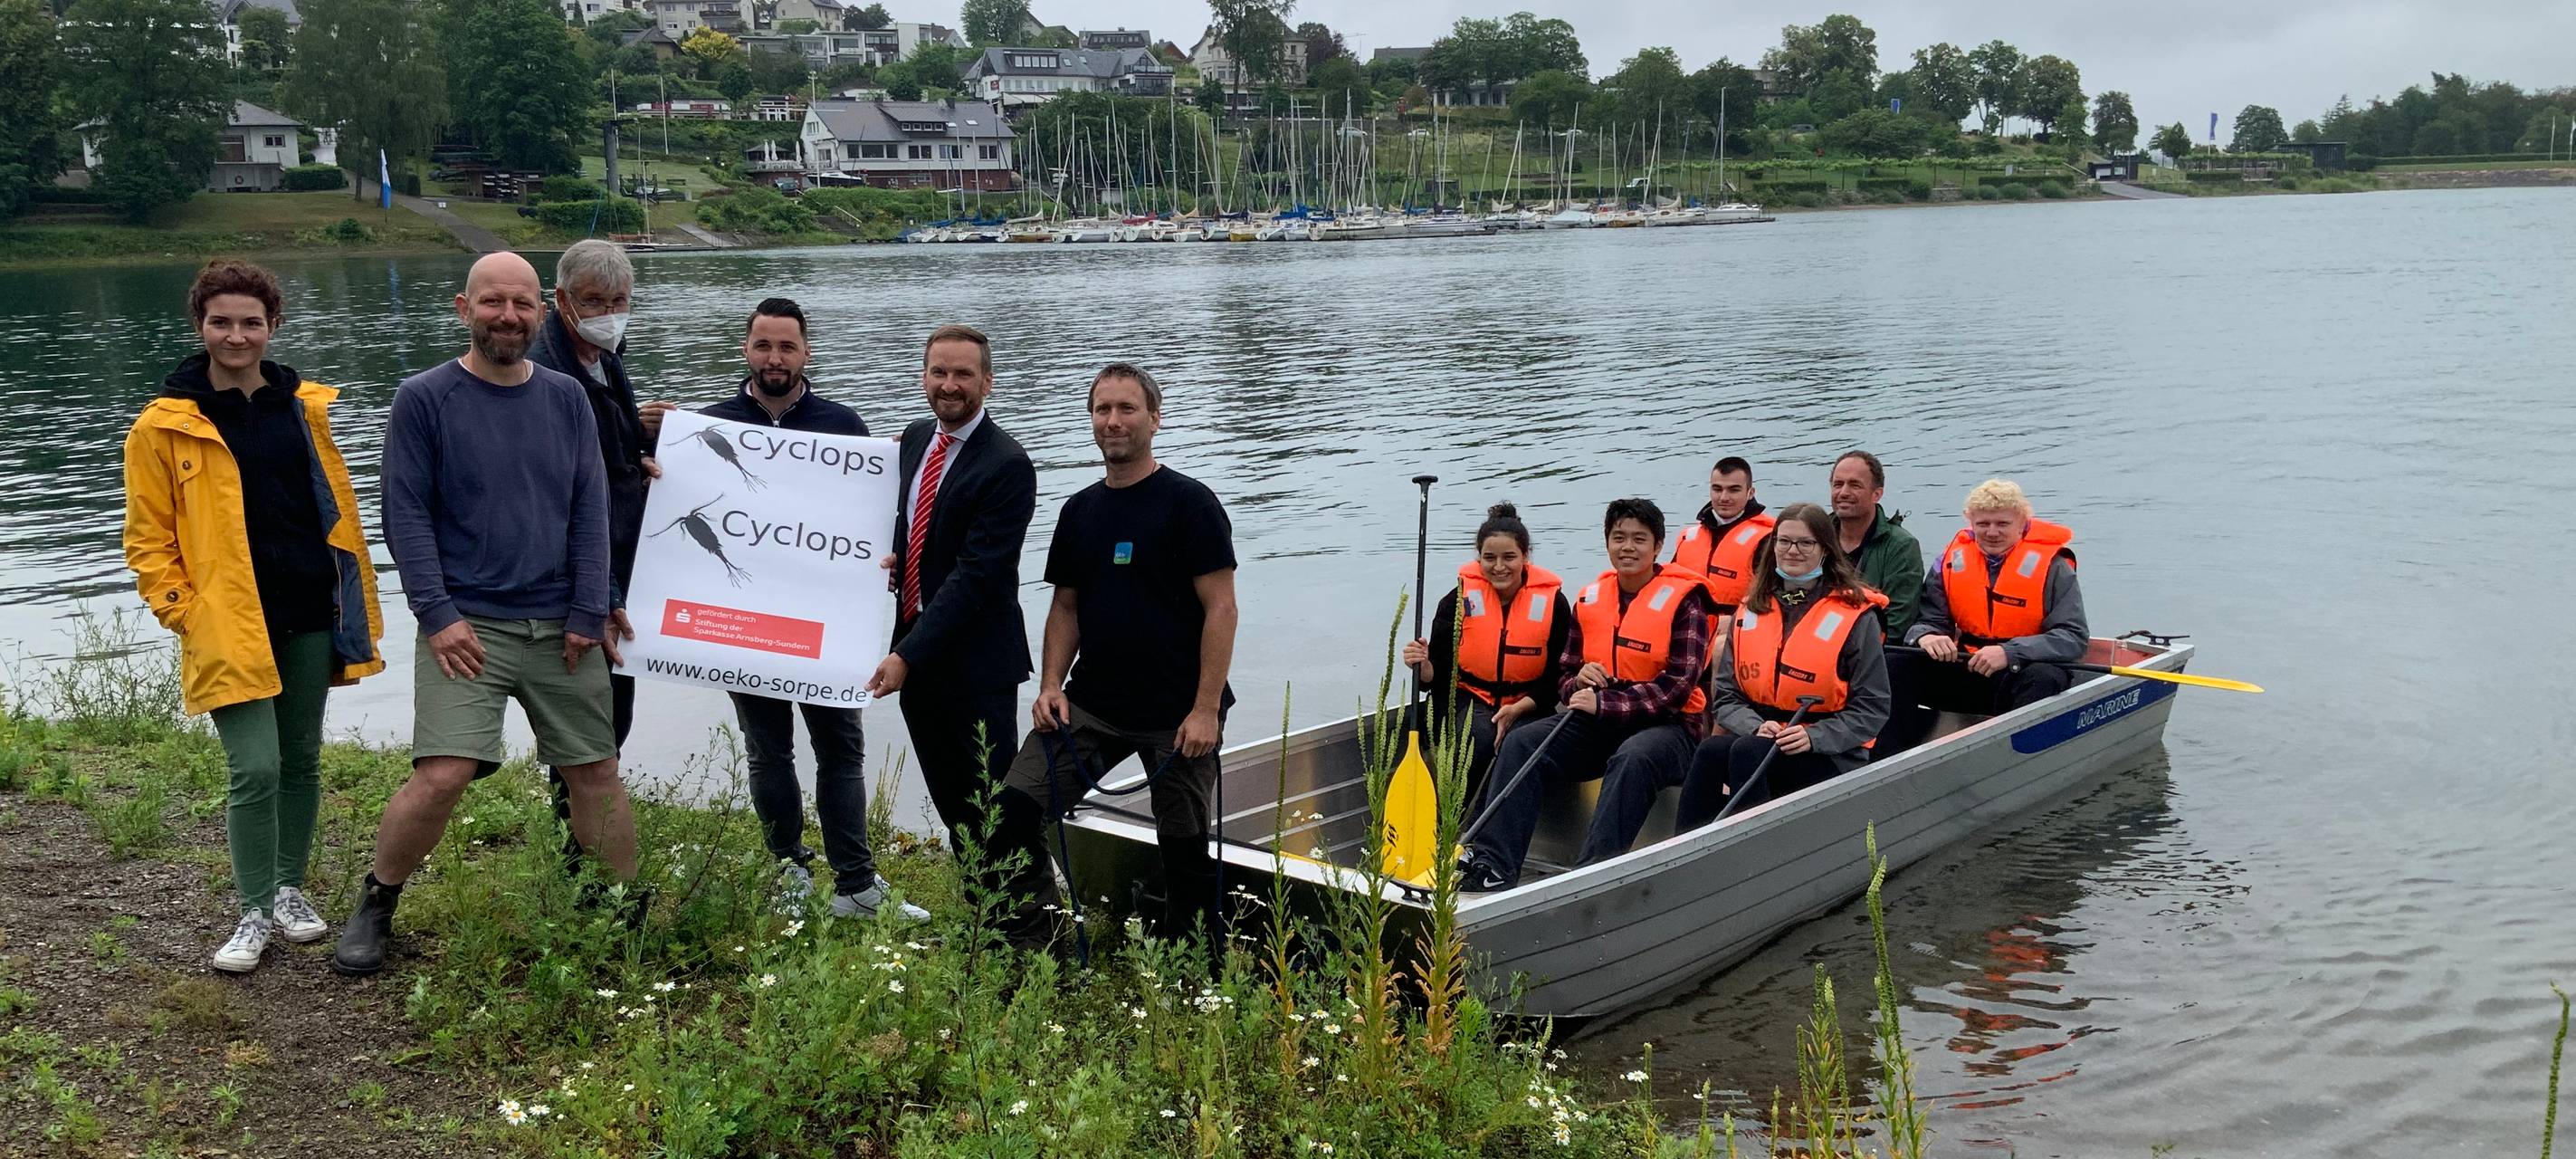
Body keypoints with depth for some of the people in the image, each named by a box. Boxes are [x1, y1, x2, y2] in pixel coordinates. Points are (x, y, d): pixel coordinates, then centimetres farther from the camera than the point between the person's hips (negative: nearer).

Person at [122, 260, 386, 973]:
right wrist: (182, 612, -8)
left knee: (302, 761, 13)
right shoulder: (165, 425, -3)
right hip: (232, 626, -4)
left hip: (310, 618, 4)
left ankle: (289, 890, 29)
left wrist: (359, 603, 12)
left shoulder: (302, 406, 8)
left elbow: (337, 506, 15)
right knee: (255, 769, -9)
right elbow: (147, 537, 0)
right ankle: (255, 913, 7)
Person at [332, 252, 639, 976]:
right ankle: (374, 909, 10)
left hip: (561, 627, 3)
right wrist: (438, 615, -12)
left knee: (597, 772, 7)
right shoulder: (423, 399, -2)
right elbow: (406, 514, -4)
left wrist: (589, 614, -2)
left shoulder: (566, 399, 7)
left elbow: (590, 510, 5)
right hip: (466, 625, -3)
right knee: (441, 777, -14)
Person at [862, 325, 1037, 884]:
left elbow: (976, 573, -21)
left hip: (974, 660, -7)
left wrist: (908, 654, -24)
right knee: (948, 796, 17)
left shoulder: (1007, 465, -17)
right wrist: (889, 555, -1)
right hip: (916, 651, 7)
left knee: (993, 805, 0)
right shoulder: (915, 438, 8)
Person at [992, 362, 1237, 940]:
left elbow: (1220, 608, -11)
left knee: (1185, 849, 3)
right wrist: (1051, 685, 1)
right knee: (1014, 808, -7)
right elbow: (1066, 606, 16)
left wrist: (1206, 709, -17)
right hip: (1090, 705, 5)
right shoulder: (1079, 510, 11)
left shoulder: (1189, 503, -7)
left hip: (1177, 713, -5)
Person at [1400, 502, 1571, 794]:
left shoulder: (1552, 602, -5)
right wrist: (1423, 665, -27)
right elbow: (1438, 677, -3)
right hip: (1468, 699, 0)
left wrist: (1518, 709, -19)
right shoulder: (1460, 599, -4)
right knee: (1481, 735, -33)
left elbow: (1556, 678, -3)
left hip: (1528, 706, 0)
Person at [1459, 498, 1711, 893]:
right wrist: (1579, 682, -9)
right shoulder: (1590, 599, 11)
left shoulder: (1683, 600, -5)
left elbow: (1677, 686, -14)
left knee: (1634, 758, -39)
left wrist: (1604, 704, -20)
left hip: (1666, 724, -5)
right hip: (1598, 724, 5)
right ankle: (1494, 867, -28)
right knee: (1522, 742, -18)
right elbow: (1564, 678, 16)